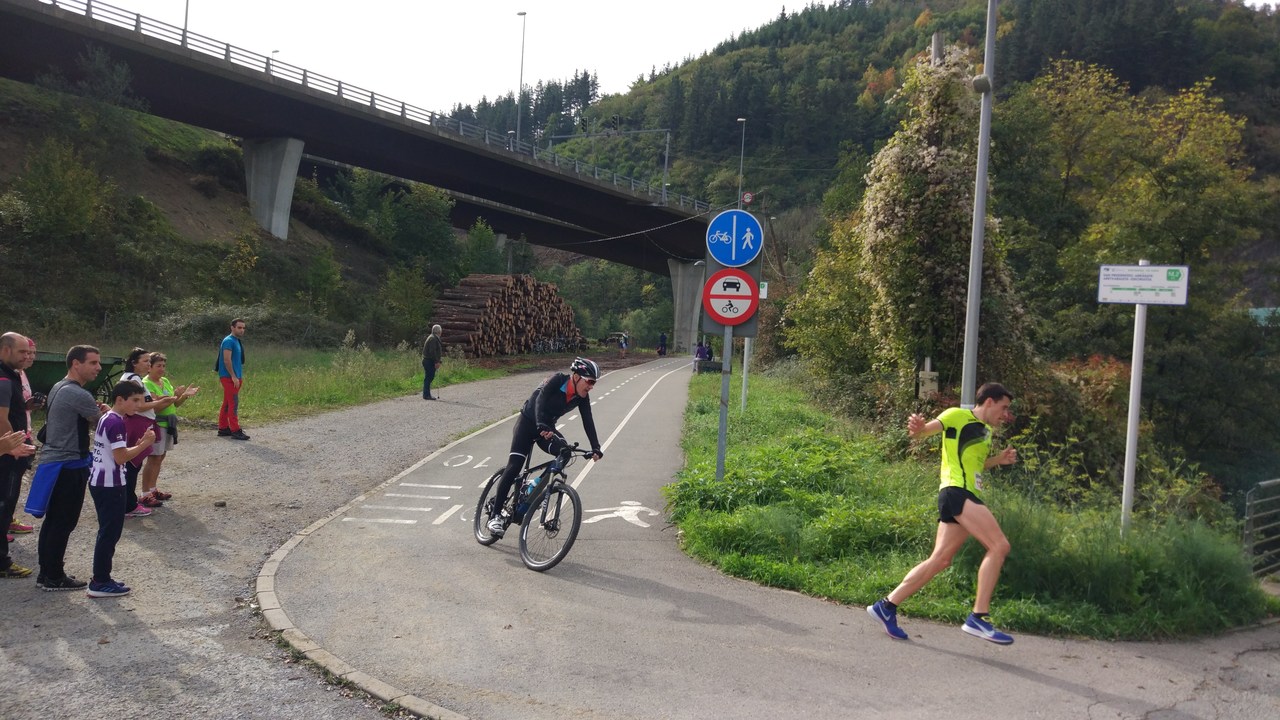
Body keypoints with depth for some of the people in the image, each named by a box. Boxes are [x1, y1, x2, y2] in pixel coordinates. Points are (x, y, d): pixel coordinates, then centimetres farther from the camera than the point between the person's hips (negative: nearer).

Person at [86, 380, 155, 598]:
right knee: (110, 532, -2)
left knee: (107, 531, 16)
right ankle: (100, 583, 3)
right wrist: (144, 444, -14)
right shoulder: (116, 422, -18)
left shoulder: (106, 418, 13)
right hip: (111, 485, -10)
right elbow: (121, 457, -22)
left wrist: (140, 444, 5)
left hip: (100, 482, 10)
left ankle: (101, 578, 23)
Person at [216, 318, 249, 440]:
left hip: (235, 377, 10)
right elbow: (227, 360, -19)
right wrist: (234, 377, -21)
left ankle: (223, 428, 19)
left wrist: (241, 378, 20)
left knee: (227, 404, 13)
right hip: (229, 377, -10)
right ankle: (235, 431, -13)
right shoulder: (228, 341, -12)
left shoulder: (238, 342, 17)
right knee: (233, 404, -11)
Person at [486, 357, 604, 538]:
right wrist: (542, 426, -52)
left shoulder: (582, 397, -8)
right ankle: (496, 515, -4)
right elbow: (541, 400, -37)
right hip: (527, 423, -5)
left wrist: (595, 448, -20)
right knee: (514, 467, -13)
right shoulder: (557, 380, -25)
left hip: (547, 428, 5)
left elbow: (588, 422, -9)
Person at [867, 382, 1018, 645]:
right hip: (957, 491, -9)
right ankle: (979, 617, -18)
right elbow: (925, 430, -12)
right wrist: (917, 428, -35)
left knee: (940, 560, 6)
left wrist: (999, 459, 18)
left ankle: (887, 606, 12)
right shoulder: (957, 416, -2)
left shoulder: (986, 431, 23)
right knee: (999, 546, -18)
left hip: (969, 497, 9)